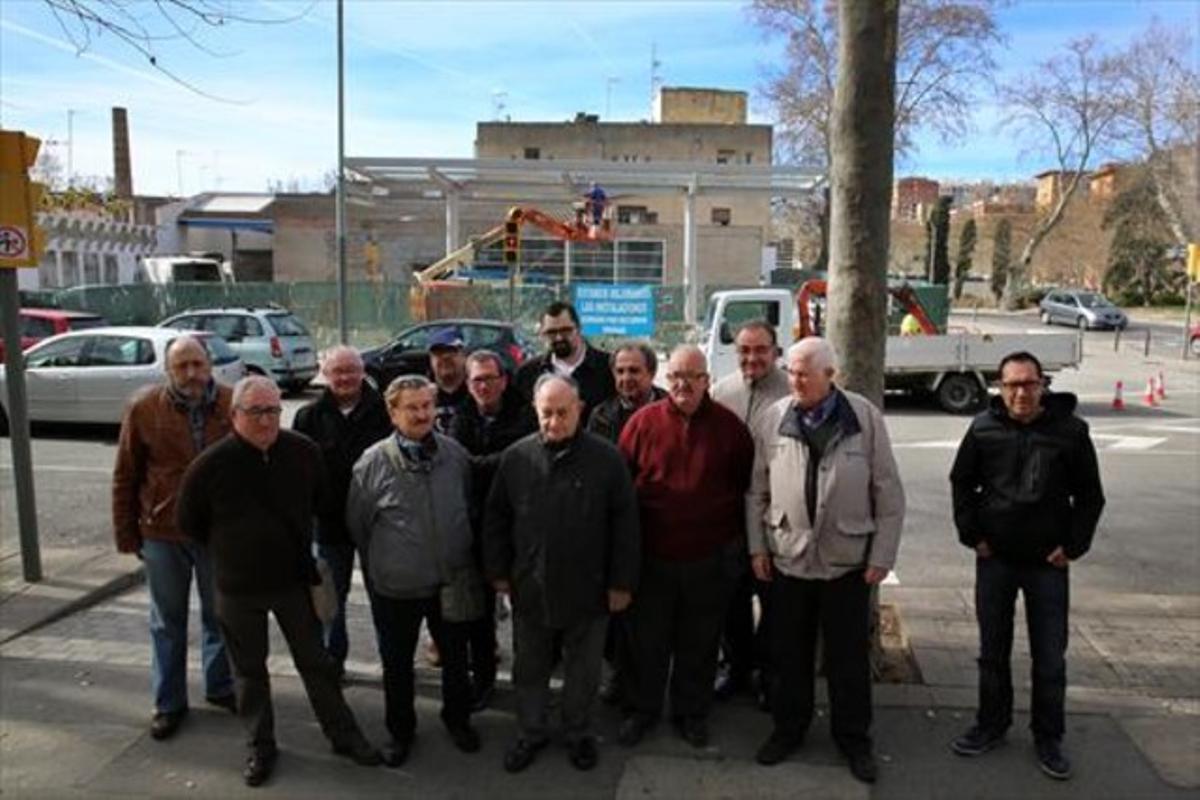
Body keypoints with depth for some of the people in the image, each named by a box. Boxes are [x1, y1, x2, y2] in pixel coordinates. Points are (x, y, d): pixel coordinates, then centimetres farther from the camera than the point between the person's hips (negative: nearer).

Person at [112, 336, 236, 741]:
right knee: (168, 622, 13)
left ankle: (220, 686, 35)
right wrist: (127, 534, -1)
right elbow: (125, 476, -1)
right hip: (163, 533, 0)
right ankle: (168, 703, 27)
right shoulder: (143, 409, -8)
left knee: (219, 616, 17)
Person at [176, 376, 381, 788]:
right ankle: (260, 747, 32)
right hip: (238, 587, -1)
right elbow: (190, 523, 0)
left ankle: (343, 735, 27)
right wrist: (231, 551, 8)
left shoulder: (303, 451, -9)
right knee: (249, 670, 14)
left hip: (295, 579, 1)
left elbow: (321, 503, 9)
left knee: (316, 662, 12)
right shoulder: (209, 465, -16)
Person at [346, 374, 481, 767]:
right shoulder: (372, 463, -15)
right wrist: (380, 565, 8)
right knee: (397, 664, 17)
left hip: (451, 582, 2)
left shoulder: (456, 454, -8)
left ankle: (457, 719, 44)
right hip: (395, 588, -2)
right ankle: (400, 731, 40)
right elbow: (357, 524, -1)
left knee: (456, 657, 20)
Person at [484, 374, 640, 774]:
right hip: (529, 587, 2)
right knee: (530, 667, 18)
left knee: (583, 669, 16)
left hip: (587, 589, -2)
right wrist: (498, 571, 5)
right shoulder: (515, 458, -3)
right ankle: (530, 733, 39)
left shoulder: (606, 459, -10)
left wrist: (621, 582, -6)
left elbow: (625, 524, -6)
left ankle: (579, 733, 38)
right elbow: (496, 519, 6)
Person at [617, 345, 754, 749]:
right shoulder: (643, 422, -4)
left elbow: (747, 485, 3)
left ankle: (691, 712, 34)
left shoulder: (729, 425, -3)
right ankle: (644, 708, 34)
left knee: (699, 644, 14)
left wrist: (738, 542, 1)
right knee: (648, 640, 14)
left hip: (711, 560, 0)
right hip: (653, 556, 0)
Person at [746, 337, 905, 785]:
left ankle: (853, 738, 30)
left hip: (847, 559, -2)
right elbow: (757, 490, 5)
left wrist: (883, 555, -5)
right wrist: (757, 545, 3)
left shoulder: (865, 417, -7)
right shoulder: (774, 419, -2)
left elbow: (888, 492, -3)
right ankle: (788, 728, 34)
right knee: (788, 652, 14)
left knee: (849, 656, 11)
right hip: (787, 556, 2)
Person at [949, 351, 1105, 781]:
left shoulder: (1070, 431, -7)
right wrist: (971, 534, 0)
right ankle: (992, 724, 29)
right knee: (993, 649, 13)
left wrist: (1073, 545, -5)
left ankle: (1048, 737, 24)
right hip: (995, 559, 1)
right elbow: (961, 483, 7)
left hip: (1049, 562, -1)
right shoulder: (984, 429, -4)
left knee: (1050, 656, 7)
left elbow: (1090, 495, 1)